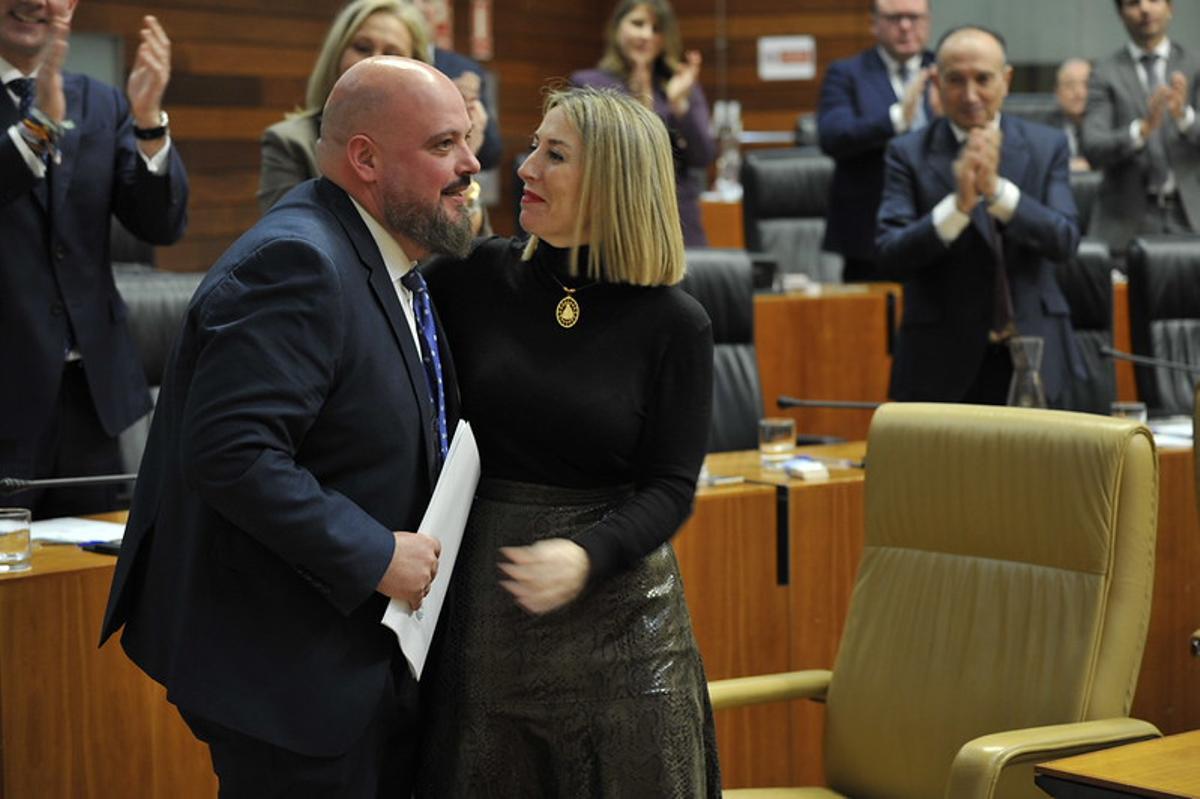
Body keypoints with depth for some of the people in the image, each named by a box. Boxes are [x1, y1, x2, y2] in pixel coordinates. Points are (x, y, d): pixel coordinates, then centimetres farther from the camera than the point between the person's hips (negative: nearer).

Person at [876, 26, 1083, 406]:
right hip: (942, 359, -2)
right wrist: (958, 204, -25)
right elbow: (889, 259, -10)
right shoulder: (908, 154, -1)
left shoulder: (1047, 146, 4)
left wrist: (997, 190, -21)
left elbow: (1064, 241, -7)